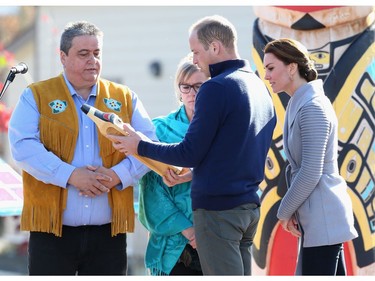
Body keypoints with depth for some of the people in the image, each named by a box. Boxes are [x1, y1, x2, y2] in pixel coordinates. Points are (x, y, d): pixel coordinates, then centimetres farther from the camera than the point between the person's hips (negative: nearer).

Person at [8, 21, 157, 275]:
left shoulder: (125, 98, 12)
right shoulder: (36, 96, 5)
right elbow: (23, 146, -9)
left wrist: (118, 175, -14)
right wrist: (70, 175, -18)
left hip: (109, 232, 3)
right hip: (52, 229, -2)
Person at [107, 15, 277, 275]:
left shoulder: (216, 88, -14)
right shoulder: (259, 87, 13)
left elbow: (190, 153, -13)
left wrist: (141, 146, -1)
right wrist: (191, 172, 19)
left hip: (217, 207, -9)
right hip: (250, 205, 9)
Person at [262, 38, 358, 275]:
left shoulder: (311, 107, -17)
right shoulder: (299, 104, 13)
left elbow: (310, 173, -20)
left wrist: (285, 211, -9)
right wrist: (292, 211, 8)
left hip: (322, 218, -10)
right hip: (321, 216, 10)